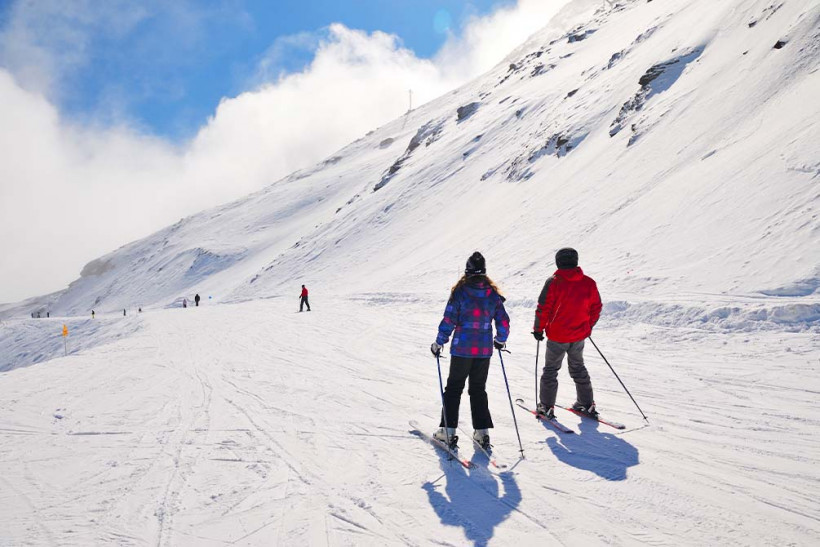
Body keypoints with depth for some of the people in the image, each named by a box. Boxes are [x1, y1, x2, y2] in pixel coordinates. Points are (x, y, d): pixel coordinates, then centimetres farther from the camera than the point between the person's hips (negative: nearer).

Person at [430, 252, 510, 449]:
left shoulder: (460, 292, -10)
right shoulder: (493, 294, 0)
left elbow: (449, 321, -10)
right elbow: (503, 322, 4)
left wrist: (439, 343, 1)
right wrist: (500, 340, 22)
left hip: (462, 349, -3)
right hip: (484, 349, 3)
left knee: (454, 388, 9)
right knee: (478, 389, 15)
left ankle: (448, 430, 9)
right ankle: (482, 431, 12)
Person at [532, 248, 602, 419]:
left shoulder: (554, 282, -15)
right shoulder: (589, 283, -2)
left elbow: (543, 308, -14)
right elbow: (596, 308, 7)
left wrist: (538, 328, -1)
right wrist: (588, 326, 21)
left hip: (557, 336, -4)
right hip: (579, 336, 4)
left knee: (551, 370, 10)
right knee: (578, 368, 22)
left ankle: (546, 407, 11)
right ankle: (587, 405, 27)